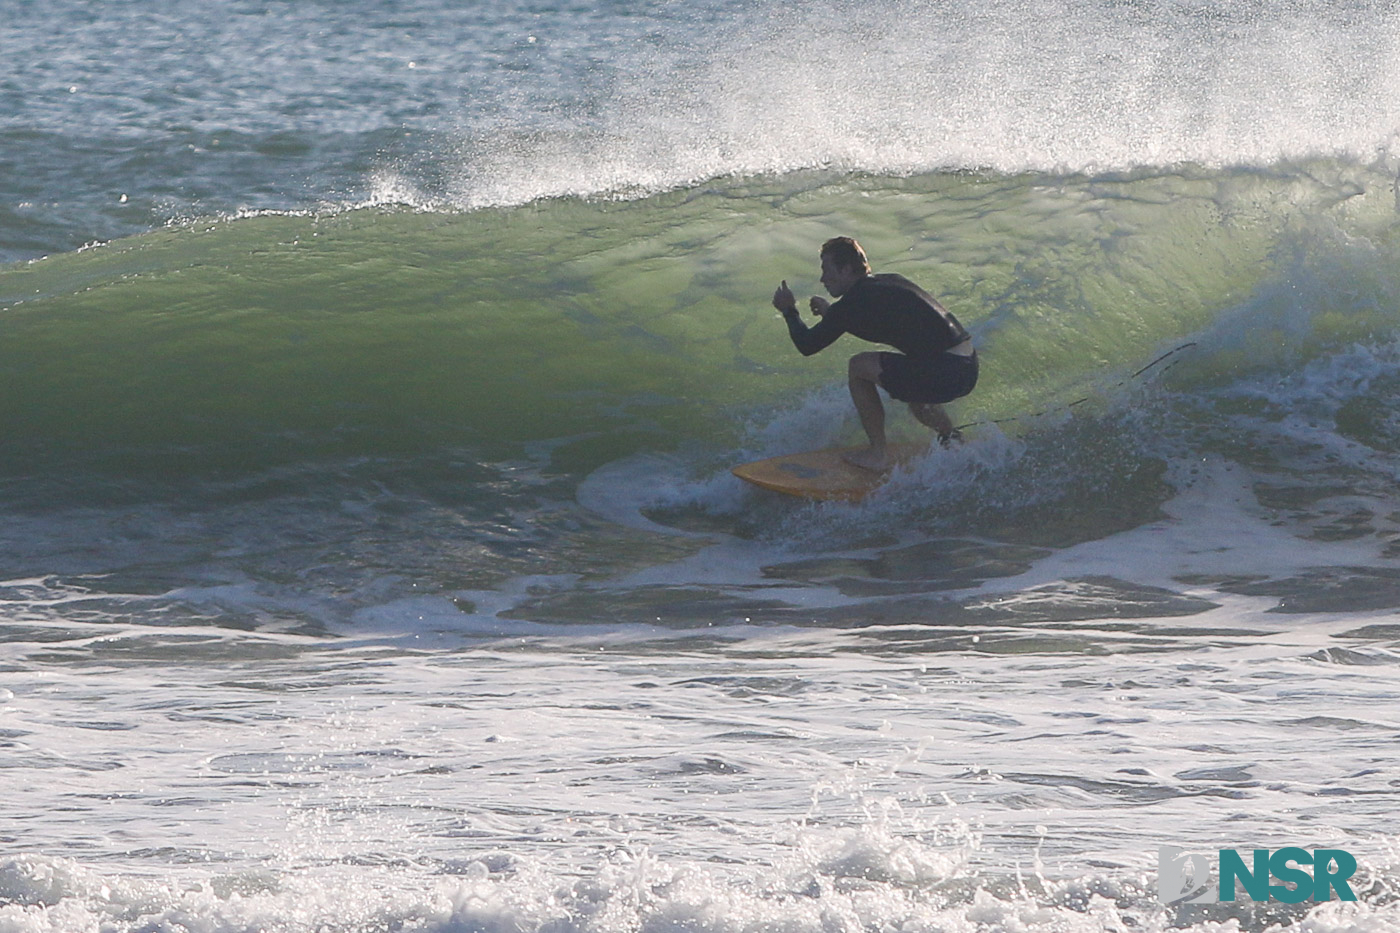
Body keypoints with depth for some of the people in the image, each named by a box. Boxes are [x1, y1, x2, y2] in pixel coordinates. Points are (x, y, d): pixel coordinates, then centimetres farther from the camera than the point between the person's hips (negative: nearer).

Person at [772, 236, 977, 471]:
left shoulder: (854, 303, -5)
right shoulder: (889, 282, 20)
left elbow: (807, 345, 3)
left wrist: (789, 311, 20)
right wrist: (831, 313, 38)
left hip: (945, 374, -9)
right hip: (969, 368, 9)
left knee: (859, 367, 3)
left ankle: (878, 454, 7)